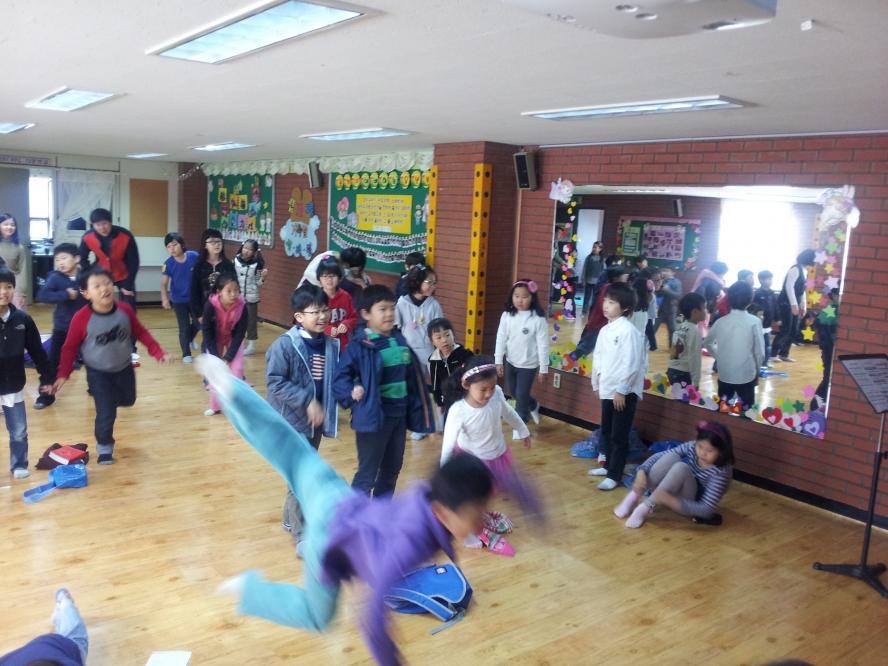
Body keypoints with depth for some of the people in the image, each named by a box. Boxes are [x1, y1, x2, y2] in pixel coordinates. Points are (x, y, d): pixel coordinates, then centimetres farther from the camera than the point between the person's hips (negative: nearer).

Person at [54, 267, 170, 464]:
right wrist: (63, 375, -14)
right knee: (106, 414, -3)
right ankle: (104, 446, 22)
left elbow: (141, 332, -3)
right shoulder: (81, 318, -24)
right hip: (98, 373, -4)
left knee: (128, 400, 25)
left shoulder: (125, 310, -15)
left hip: (124, 368, 4)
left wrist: (158, 352, -9)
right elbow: (70, 347, -13)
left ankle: (108, 401, 57)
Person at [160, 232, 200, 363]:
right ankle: (186, 354, 20)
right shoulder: (168, 263, -17)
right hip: (179, 300, -2)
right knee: (184, 327, 5)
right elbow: (164, 284, -18)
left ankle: (190, 339, 45)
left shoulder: (194, 257, -15)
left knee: (199, 323, 14)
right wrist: (165, 299, -33)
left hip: (195, 298, 2)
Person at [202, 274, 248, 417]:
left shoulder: (242, 306, -31)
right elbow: (207, 333, -23)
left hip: (234, 339, 0)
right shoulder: (210, 305, -33)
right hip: (214, 340, 0)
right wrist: (216, 357, -24)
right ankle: (215, 405, 18)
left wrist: (228, 357, -23)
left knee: (237, 370, -7)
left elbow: (240, 334, -21)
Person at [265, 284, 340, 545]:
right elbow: (275, 382, -19)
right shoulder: (284, 345, -17)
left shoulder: (331, 345, -1)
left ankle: (292, 518, 40)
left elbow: (335, 379, 9)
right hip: (292, 421, -6)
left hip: (316, 420, 6)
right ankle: (302, 535, 9)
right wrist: (307, 401, -22)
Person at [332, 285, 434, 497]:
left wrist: (417, 411, 10)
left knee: (392, 470, 20)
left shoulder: (400, 340, 4)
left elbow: (412, 378, 10)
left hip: (399, 415, 7)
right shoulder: (360, 345, -16)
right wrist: (353, 393, -31)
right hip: (374, 416, -7)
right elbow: (340, 377, -14)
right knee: (367, 474, 2)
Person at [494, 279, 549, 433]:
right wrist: (498, 361, 0)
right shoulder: (507, 316, -7)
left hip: (528, 365, -5)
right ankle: (533, 405, 50)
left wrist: (543, 368, -10)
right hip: (510, 362, 5)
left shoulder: (538, 319, -19)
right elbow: (501, 339, -1)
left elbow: (543, 345, -14)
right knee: (513, 392, 22)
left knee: (521, 395, 1)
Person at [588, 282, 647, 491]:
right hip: (607, 389, 8)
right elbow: (598, 357, 16)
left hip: (624, 392, -8)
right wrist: (596, 383, 17)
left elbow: (631, 364, -20)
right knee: (606, 431, 20)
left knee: (619, 436, 0)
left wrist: (621, 390, -18)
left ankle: (614, 476, 8)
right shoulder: (605, 330, 8)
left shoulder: (629, 331, -17)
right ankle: (608, 465, 35)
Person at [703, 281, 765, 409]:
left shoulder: (720, 321, 0)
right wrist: (756, 370, 9)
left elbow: (707, 343, 15)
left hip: (724, 375, 3)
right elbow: (760, 352, -6)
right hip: (746, 376, -3)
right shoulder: (754, 322, -9)